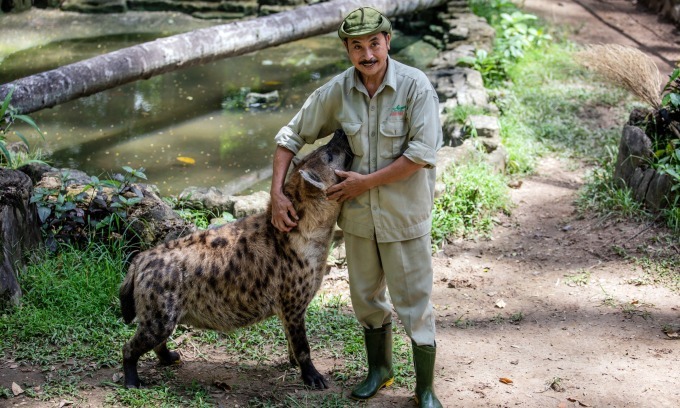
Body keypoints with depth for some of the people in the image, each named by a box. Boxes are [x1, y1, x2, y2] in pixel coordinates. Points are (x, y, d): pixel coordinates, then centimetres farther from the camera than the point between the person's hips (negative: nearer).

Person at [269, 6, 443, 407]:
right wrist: (277, 194, -6)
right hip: (358, 214, 4)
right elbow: (291, 137, 2)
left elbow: (422, 153, -21)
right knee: (367, 297, 19)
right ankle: (380, 368, 42)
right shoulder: (336, 92, -7)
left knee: (414, 303, 4)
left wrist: (365, 181, -19)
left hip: (404, 214, -4)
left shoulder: (415, 85, -17)